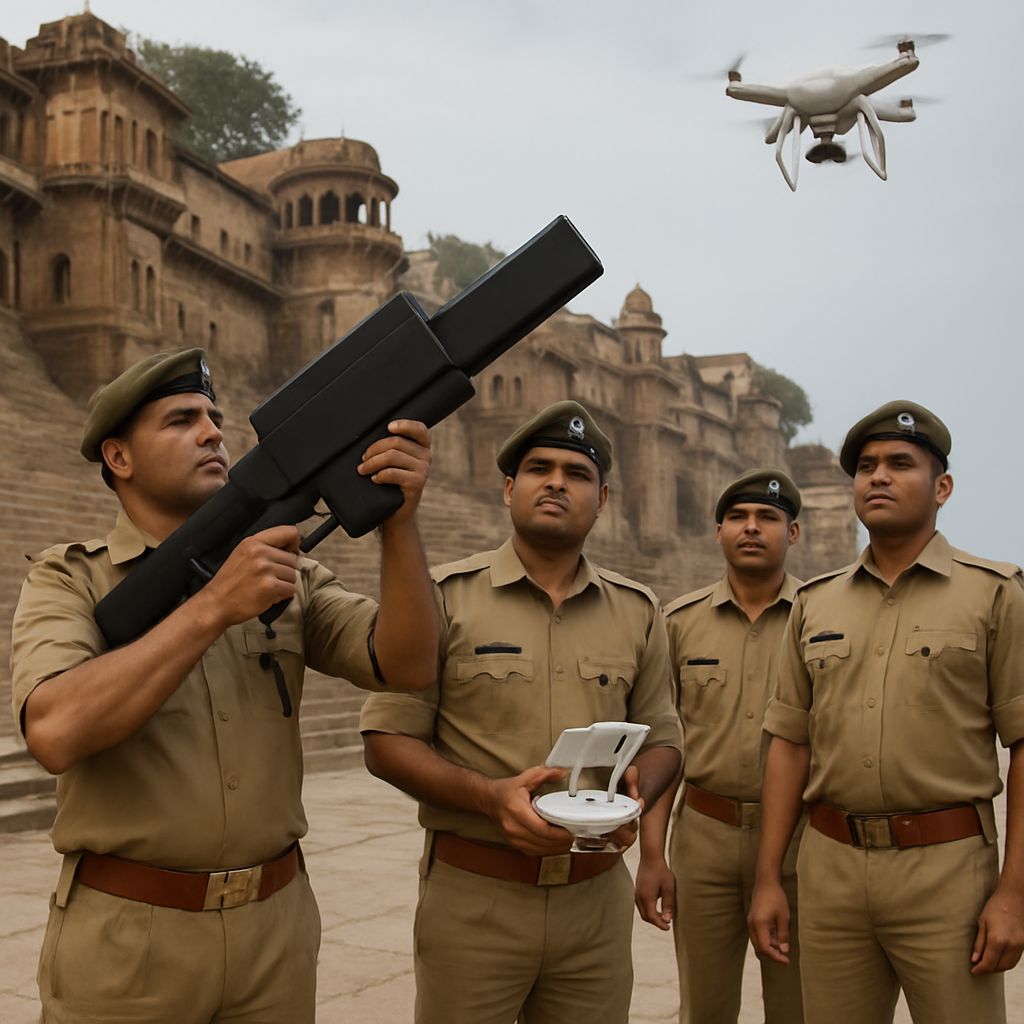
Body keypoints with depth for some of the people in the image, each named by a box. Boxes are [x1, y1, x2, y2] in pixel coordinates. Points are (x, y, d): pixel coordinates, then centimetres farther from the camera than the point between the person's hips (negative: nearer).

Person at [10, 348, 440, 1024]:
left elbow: (407, 665, -6)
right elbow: (55, 732, -22)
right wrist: (215, 606, -24)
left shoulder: (290, 576, 6)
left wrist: (399, 519, -20)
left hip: (276, 925, 4)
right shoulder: (69, 581, -4)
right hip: (124, 935, -3)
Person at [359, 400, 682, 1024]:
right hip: (472, 898, -3)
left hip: (597, 899, 3)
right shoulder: (446, 597, -4)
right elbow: (388, 741, -6)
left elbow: (661, 739, 13)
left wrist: (634, 797, -9)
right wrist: (490, 796, -21)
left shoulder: (639, 612, 7)